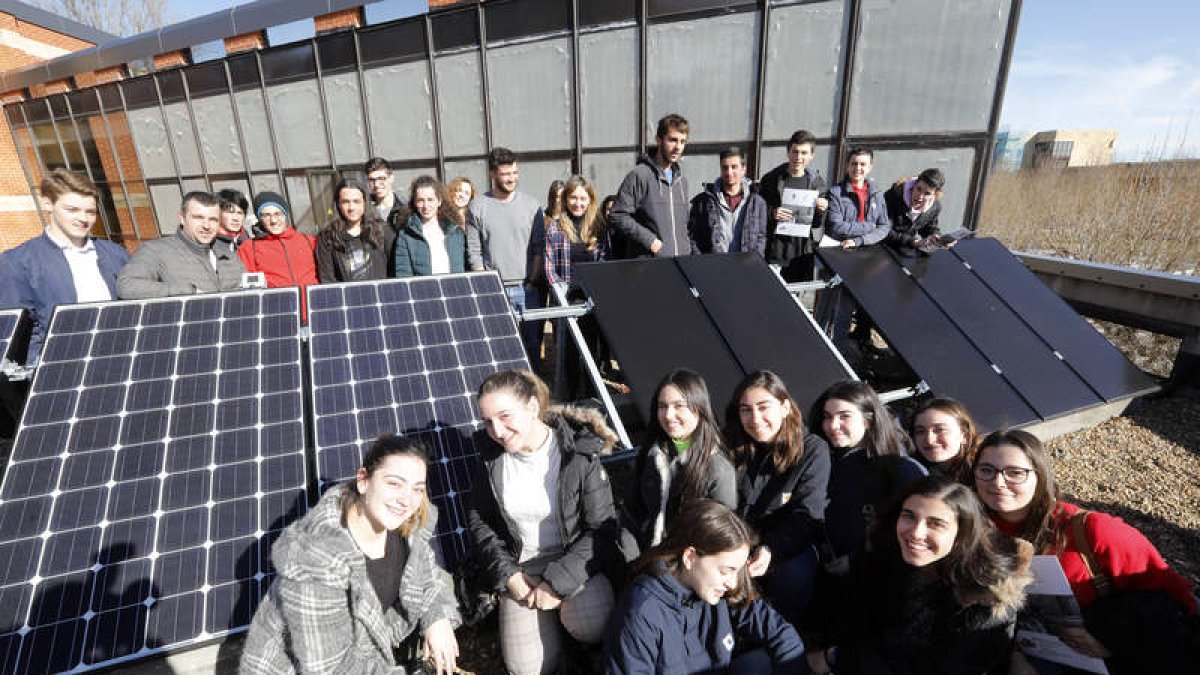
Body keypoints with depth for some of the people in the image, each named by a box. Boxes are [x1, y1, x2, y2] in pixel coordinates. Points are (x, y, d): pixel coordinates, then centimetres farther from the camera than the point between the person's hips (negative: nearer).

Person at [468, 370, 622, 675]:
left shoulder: (580, 453, -18)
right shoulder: (490, 455, -6)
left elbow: (601, 527, -12)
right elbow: (478, 519, 6)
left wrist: (557, 581, -17)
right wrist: (507, 574, -5)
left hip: (576, 558, -2)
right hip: (521, 566, 3)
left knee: (590, 627, -29)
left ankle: (568, 612, 7)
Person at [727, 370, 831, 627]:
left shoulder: (813, 450, -7)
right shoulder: (732, 447, 0)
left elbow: (806, 517, -12)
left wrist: (771, 550, -29)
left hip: (789, 546, -1)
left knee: (795, 575, -32)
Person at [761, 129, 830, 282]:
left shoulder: (817, 181, 8)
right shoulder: (771, 179, -2)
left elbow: (819, 223, 11)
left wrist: (822, 210, -10)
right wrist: (772, 213, -18)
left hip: (806, 250, 3)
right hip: (777, 248, -3)